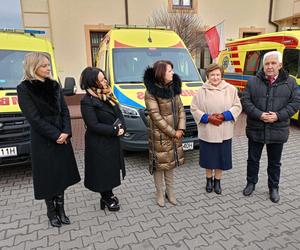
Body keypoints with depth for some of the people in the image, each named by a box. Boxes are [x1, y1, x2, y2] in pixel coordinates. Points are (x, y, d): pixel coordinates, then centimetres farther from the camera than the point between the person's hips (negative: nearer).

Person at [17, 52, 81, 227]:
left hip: (62, 139, 5)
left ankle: (60, 209, 26)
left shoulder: (55, 86, 8)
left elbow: (65, 111, 5)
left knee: (62, 176, 11)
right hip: (43, 142, -5)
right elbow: (34, 118, -14)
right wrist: (55, 135, -16)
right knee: (48, 178, 6)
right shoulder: (24, 89, -8)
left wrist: (66, 132, -10)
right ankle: (52, 212, 25)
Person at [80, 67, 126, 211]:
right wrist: (115, 130, -19)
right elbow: (93, 125, -22)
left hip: (113, 141, 8)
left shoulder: (107, 95, 7)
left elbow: (118, 113, 9)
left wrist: (122, 128, -9)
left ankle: (109, 195, 38)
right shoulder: (87, 101, -18)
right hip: (99, 144, -8)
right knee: (102, 171, 8)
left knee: (111, 169, 19)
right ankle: (106, 198, 28)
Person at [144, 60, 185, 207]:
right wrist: (172, 132, -15)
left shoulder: (173, 88, 5)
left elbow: (180, 109, 6)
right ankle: (160, 194, 26)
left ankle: (170, 192, 33)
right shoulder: (151, 92, -15)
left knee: (171, 163, 17)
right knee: (159, 165, 7)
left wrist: (180, 129, -7)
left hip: (175, 134, 6)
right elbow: (156, 116, -18)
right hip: (159, 135, -6)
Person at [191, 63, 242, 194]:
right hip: (206, 131, -1)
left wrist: (224, 116, -14)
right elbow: (194, 109, -3)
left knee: (221, 157, 10)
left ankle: (217, 181, 31)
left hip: (224, 132, 1)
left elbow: (237, 106, 1)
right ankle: (209, 180, 34)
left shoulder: (230, 89, 0)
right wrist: (208, 118, -15)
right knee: (208, 157, 12)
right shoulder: (202, 91, -4)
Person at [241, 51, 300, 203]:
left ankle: (274, 188, 32)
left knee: (274, 162, 14)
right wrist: (259, 114, -18)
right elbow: (245, 101, -5)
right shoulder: (253, 82, 0)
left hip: (277, 131, 0)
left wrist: (278, 116, -15)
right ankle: (251, 183, 33)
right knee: (253, 159, 13)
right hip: (255, 130, 0)